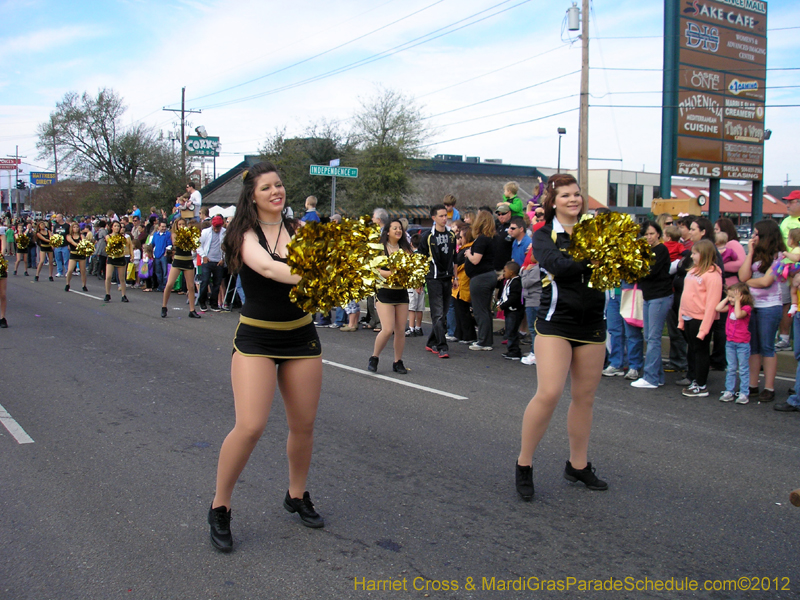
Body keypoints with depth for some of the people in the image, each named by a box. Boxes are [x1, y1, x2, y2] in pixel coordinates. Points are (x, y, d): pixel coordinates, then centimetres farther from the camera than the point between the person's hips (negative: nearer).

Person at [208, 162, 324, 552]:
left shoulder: (298, 230, 4)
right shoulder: (247, 234, -9)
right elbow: (268, 267, -29)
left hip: (301, 336, 4)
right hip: (256, 337, -4)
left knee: (304, 425, 10)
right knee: (250, 426, -14)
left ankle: (297, 495, 34)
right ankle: (219, 508, 7)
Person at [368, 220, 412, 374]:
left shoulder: (405, 249, 10)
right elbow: (375, 270, -13)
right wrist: (392, 273, -24)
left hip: (402, 293, 4)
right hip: (385, 293, -4)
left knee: (400, 330, 4)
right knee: (387, 329, -12)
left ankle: (398, 362, 17)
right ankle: (374, 358, 9)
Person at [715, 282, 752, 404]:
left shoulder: (746, 307, -12)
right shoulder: (731, 306, 5)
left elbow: (738, 315, -30)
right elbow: (718, 308, -5)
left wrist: (737, 301, -22)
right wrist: (726, 298, -2)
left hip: (742, 343, -6)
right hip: (730, 342, 6)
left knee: (743, 369, 3)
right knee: (731, 369, 11)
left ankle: (743, 393, 8)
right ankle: (729, 392, 16)